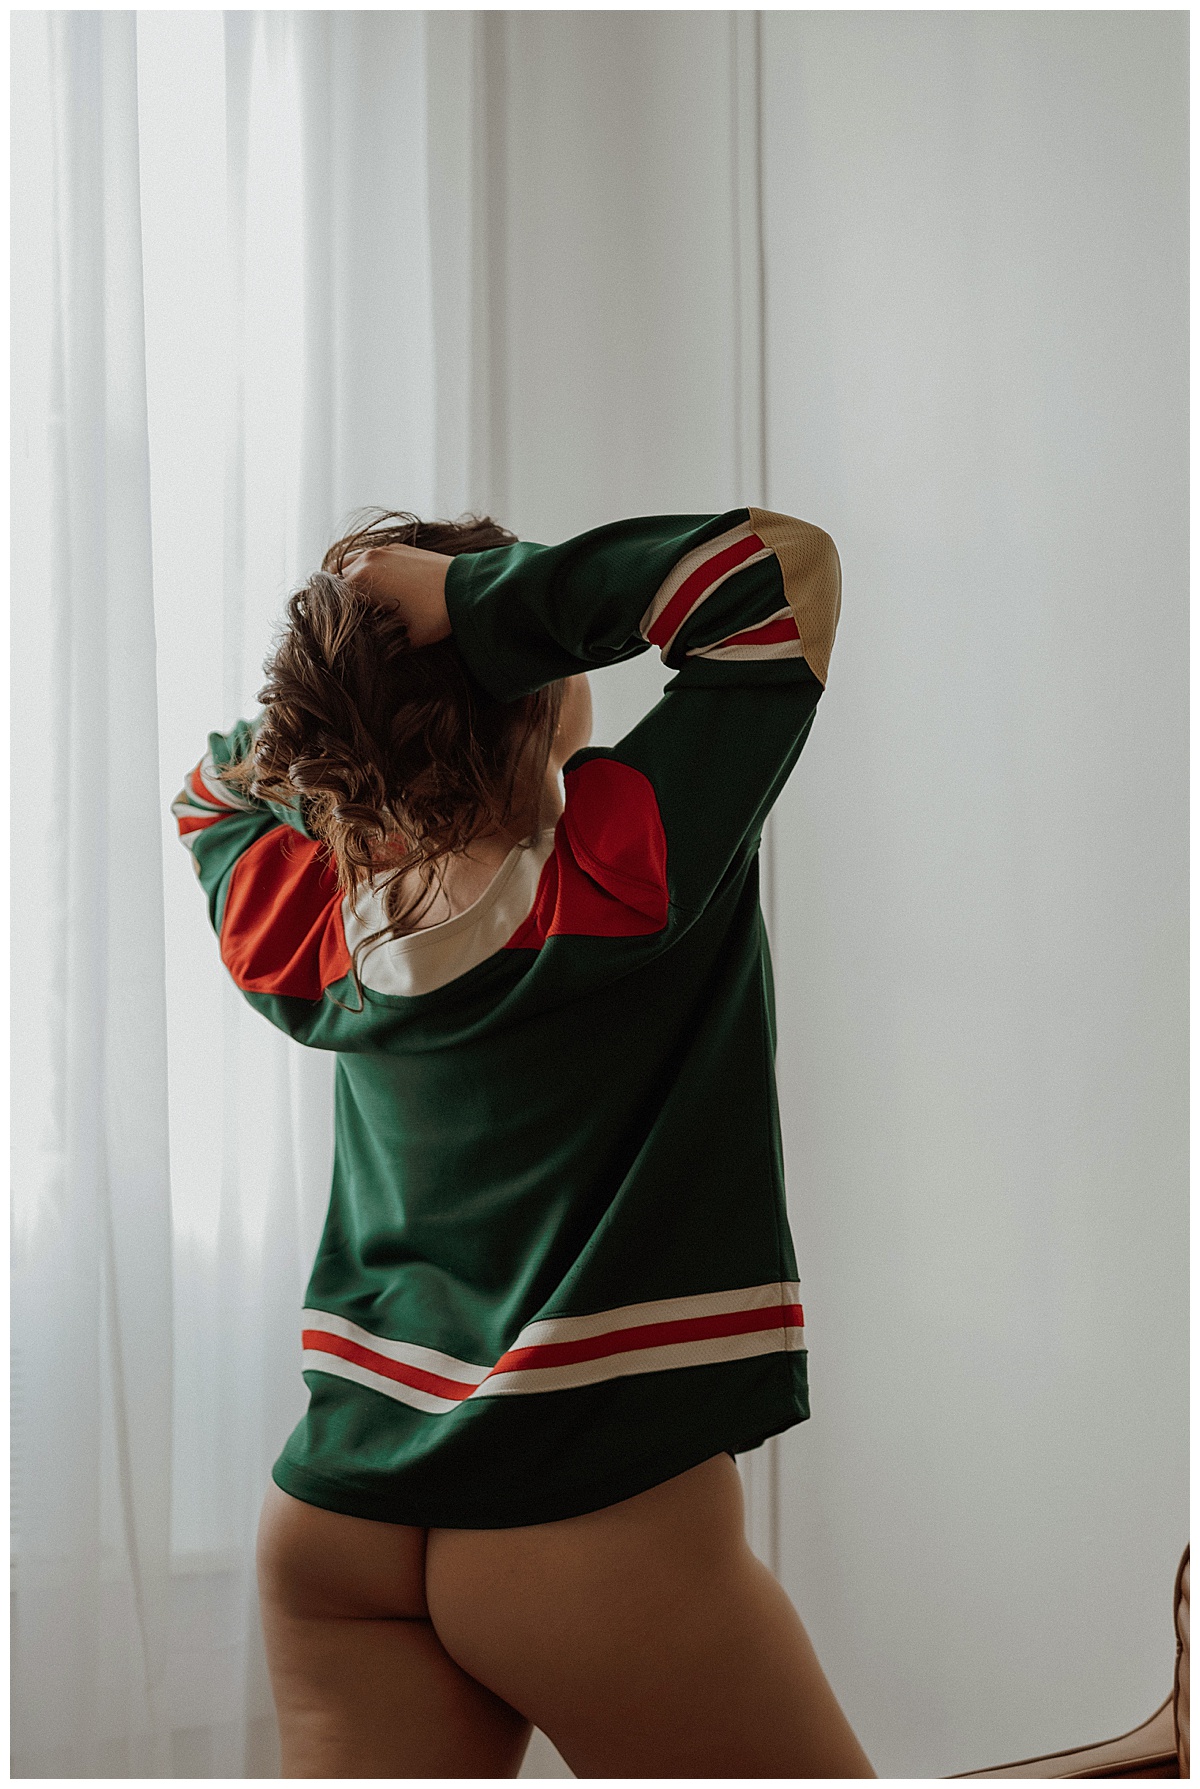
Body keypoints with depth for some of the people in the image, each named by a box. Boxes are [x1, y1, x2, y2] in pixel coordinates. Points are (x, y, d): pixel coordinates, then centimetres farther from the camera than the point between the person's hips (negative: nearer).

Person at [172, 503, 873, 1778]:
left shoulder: (305, 930, 1)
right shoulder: (615, 873, -16)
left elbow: (218, 783, 25)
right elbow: (785, 564, -15)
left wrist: (340, 662, 10)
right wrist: (488, 598, -15)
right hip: (598, 1529, -5)